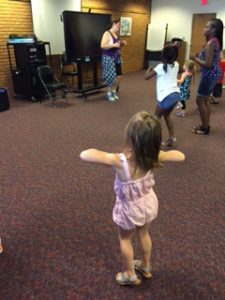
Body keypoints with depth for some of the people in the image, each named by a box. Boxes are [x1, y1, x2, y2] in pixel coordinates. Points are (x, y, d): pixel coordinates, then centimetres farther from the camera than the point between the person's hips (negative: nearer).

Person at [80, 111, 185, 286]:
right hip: (149, 202, 4)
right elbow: (180, 156, -12)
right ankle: (145, 266, 54)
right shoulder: (153, 156, -25)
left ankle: (130, 275, 46)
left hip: (129, 208, -4)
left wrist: (104, 155, -22)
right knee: (144, 234, 30)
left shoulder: (120, 161, -38)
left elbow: (84, 155, -40)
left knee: (125, 240, 25)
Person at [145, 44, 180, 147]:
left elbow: (146, 77, -3)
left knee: (157, 117, 13)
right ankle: (172, 138, 25)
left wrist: (149, 68, 14)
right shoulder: (176, 65, 10)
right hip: (176, 94, 6)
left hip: (166, 96, -6)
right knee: (167, 115, 25)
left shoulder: (161, 66, -8)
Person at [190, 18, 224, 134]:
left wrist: (195, 58, -13)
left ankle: (205, 128, 8)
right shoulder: (215, 41, 10)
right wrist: (199, 56, 12)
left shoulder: (210, 43, -20)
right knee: (205, 100, 17)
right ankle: (206, 125, 27)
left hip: (209, 75, -10)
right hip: (213, 74, 10)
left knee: (200, 101, 0)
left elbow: (207, 64, -25)